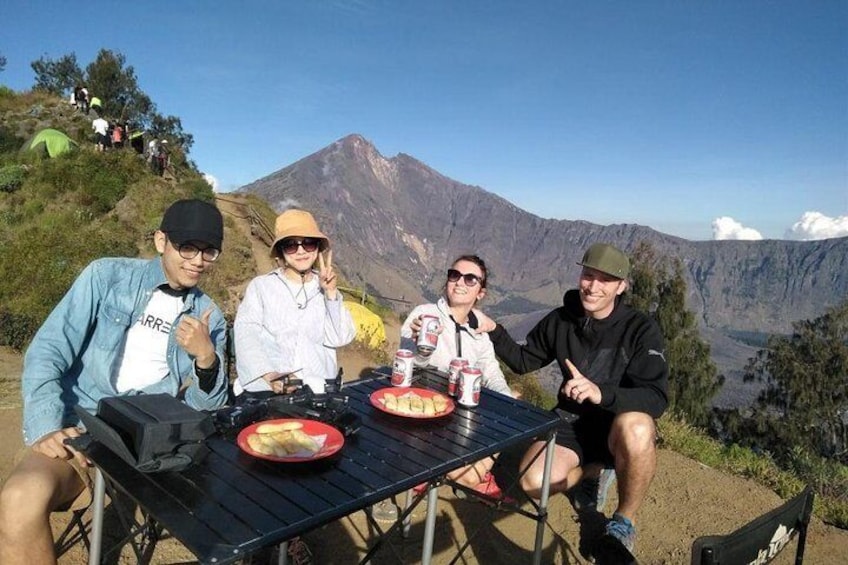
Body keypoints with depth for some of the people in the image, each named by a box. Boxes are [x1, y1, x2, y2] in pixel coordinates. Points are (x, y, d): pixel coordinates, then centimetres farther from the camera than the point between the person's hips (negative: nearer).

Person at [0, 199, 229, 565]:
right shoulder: (107, 276, -2)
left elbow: (207, 407, 3)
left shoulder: (210, 316, 6)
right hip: (78, 427, -2)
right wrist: (46, 429, -21)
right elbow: (46, 353, -6)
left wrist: (206, 357, -18)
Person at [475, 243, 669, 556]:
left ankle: (624, 521, -10)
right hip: (572, 421, 3)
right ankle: (594, 470, 13)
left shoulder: (641, 329, -15)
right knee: (534, 482, -23)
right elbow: (523, 361, 9)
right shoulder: (560, 320, -3)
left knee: (635, 428, -40)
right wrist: (493, 331, -8)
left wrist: (602, 393, -43)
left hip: (619, 426, -3)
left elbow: (657, 398, -25)